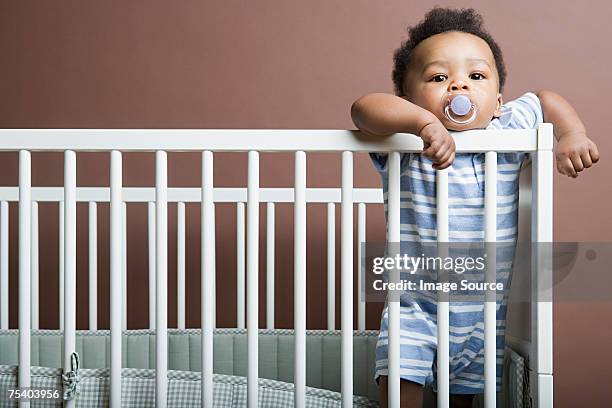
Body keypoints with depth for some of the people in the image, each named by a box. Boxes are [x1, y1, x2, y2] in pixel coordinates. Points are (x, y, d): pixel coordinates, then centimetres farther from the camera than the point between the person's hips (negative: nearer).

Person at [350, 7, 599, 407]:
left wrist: (574, 135, -4)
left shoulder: (506, 133, -6)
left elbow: (546, 100, 12)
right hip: (415, 305, -3)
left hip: (483, 313, 3)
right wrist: (425, 121, -46)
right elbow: (364, 107, -33)